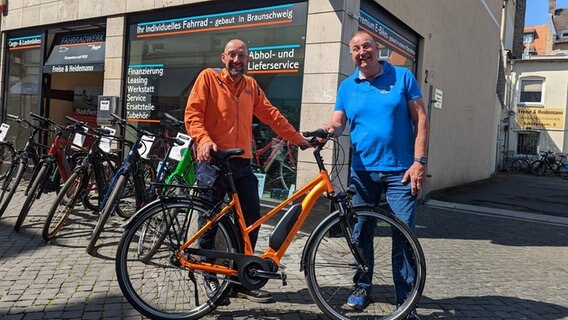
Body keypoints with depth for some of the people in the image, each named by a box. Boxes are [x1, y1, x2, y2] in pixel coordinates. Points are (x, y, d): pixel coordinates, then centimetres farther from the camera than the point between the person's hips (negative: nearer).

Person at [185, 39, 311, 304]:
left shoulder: (251, 86, 16)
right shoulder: (208, 77, 1)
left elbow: (271, 115, 17)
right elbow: (192, 113, -8)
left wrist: (297, 138, 14)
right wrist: (204, 140, -24)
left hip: (242, 163, 5)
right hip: (213, 161, -5)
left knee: (251, 219, 4)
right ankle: (210, 277, 22)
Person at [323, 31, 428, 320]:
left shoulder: (402, 77, 1)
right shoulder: (347, 86, 9)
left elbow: (420, 119, -1)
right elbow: (338, 122, 4)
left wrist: (419, 161, -9)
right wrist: (330, 128, -21)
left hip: (400, 171, -3)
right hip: (362, 170, 3)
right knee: (360, 232, 10)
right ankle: (362, 287, 28)